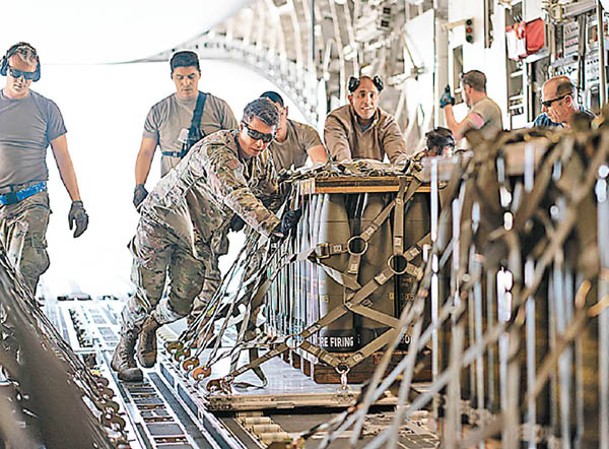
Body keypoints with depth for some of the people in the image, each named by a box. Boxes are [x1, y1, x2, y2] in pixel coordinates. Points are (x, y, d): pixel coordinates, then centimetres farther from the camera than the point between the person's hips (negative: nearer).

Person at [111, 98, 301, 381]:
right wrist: (273, 227, -51)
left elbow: (252, 196, 15)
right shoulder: (216, 150, -29)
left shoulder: (254, 161, 0)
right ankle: (123, 351, 18)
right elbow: (235, 196, -42)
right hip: (162, 219, -7)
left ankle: (150, 327, 33)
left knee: (182, 302, 0)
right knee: (147, 297, -6)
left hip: (196, 236, 7)